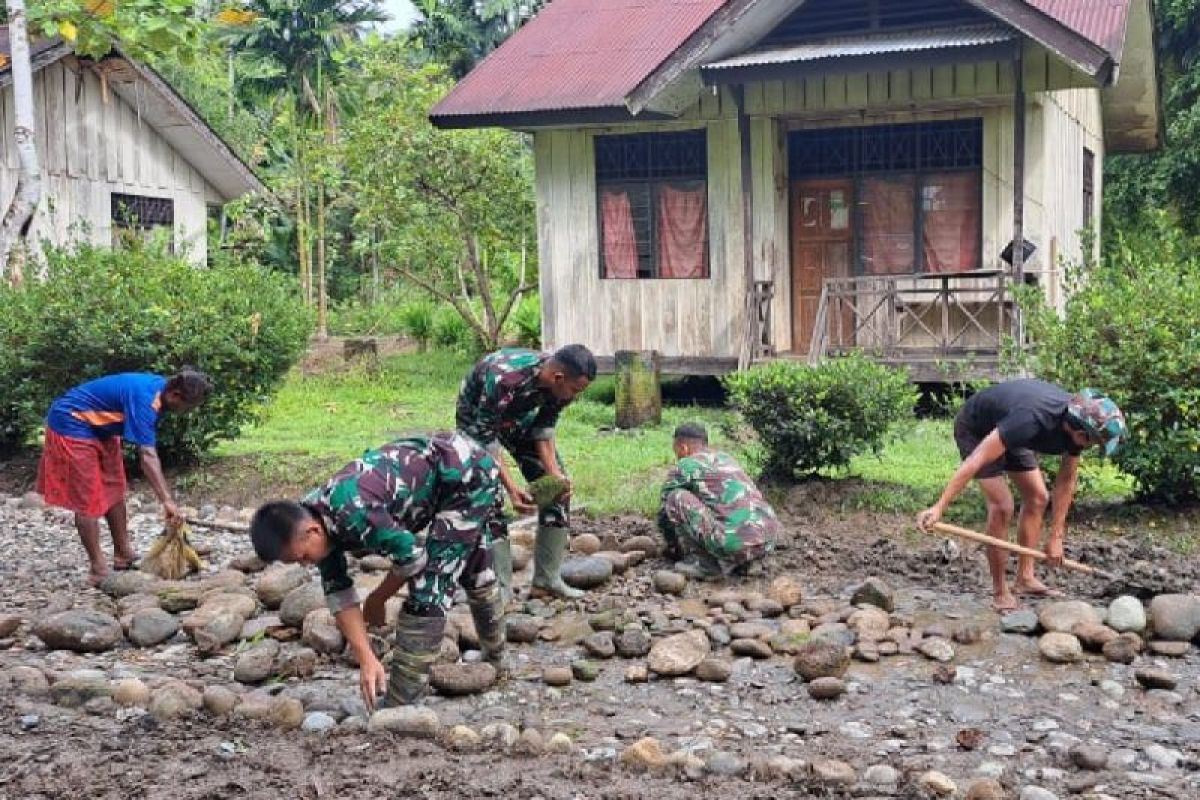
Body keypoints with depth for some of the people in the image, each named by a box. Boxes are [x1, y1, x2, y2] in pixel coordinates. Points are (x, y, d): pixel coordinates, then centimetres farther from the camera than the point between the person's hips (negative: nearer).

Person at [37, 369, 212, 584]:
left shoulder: (159, 386, -4)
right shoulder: (144, 398, -32)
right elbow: (147, 456, -37)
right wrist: (167, 500, -39)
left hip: (99, 428, 10)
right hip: (71, 425, -10)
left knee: (114, 491, 11)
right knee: (88, 500, -8)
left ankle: (123, 555, 19)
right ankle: (98, 570, -3)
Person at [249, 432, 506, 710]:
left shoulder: (352, 512, -35)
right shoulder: (322, 521, -7)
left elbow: (412, 557, -24)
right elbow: (338, 594, -2)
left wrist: (376, 600, -5)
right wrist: (366, 660, -10)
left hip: (470, 472, -9)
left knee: (430, 583, -12)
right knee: (474, 570, 28)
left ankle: (400, 703, -4)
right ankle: (495, 659, 51)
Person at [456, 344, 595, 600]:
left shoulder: (561, 384, -24)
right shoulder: (505, 379, -43)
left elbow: (544, 428, -10)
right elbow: (485, 437, -34)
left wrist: (554, 472, -23)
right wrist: (510, 487, -40)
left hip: (520, 418, 6)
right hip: (478, 419, -6)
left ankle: (547, 579, 4)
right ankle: (501, 586, -12)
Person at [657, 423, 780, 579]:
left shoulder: (684, 466, 7)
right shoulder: (725, 457, 28)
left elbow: (665, 513, 15)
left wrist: (673, 549, 34)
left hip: (735, 541, -8)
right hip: (768, 542, 8)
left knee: (676, 498, 3)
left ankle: (707, 561, 3)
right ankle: (738, 562, 15)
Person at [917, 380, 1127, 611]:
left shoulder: (1077, 422, -17)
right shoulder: (1032, 419, -41)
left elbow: (1066, 483, -7)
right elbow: (976, 460, -43)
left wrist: (1056, 536, -8)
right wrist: (939, 507, -46)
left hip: (1008, 430, 8)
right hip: (975, 430, -8)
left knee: (1038, 498, 3)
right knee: (1002, 505, -17)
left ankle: (1025, 578, 13)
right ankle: (1000, 591, -7)